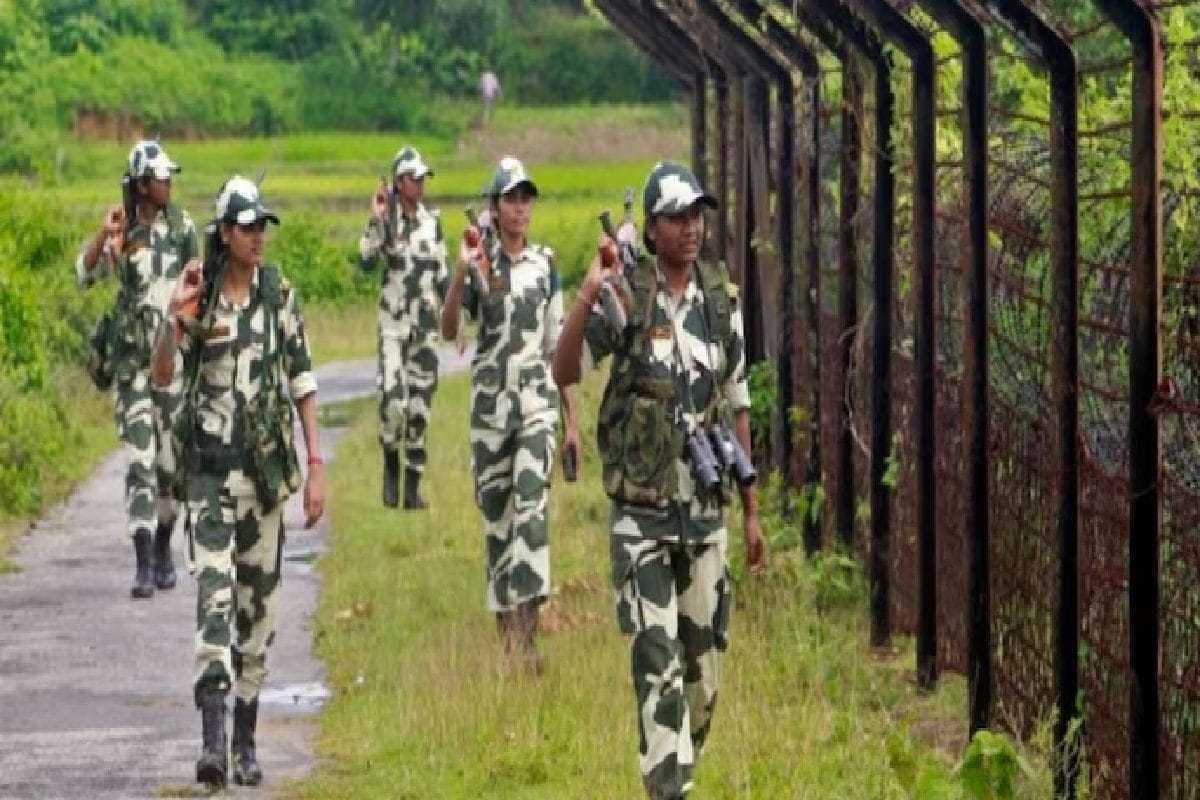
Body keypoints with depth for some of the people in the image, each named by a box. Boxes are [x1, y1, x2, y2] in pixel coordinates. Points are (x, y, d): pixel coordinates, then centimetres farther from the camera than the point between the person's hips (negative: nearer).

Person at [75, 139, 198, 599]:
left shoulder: (182, 226, 2)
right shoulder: (121, 232, -4)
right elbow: (82, 276, -16)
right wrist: (104, 236, -30)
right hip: (132, 358, -2)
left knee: (172, 459, 7)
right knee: (138, 460, -7)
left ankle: (164, 547, 28)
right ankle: (143, 565, -9)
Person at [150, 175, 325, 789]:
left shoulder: (279, 295, 2)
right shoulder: (197, 297, -2)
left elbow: (303, 382, 4)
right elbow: (162, 376, -10)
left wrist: (316, 466, -1)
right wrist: (173, 315, -27)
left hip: (266, 462, 3)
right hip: (210, 461, -2)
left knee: (259, 598, 8)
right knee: (213, 589, -15)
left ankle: (247, 738, 18)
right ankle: (213, 739, -22)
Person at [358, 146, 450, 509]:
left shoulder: (432, 220, 8)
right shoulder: (385, 219, -4)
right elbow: (366, 260, -17)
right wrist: (376, 220, -24)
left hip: (427, 322, 4)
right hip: (393, 320, -4)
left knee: (420, 403, 5)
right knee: (392, 399, -15)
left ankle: (413, 486, 12)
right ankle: (391, 464, 11)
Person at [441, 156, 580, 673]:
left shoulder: (545, 264, 7)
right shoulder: (479, 265, 3)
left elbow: (559, 344, 11)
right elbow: (449, 330, -11)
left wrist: (573, 417, 9)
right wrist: (460, 272, -26)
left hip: (537, 402, -1)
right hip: (489, 402, 1)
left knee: (532, 506, -17)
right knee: (495, 516, 6)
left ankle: (529, 634, -23)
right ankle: (506, 628, 16)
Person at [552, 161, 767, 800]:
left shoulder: (722, 301, 5)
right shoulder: (626, 296, -8)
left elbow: (738, 410, 10)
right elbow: (564, 372, -20)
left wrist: (751, 511, 11)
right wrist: (587, 293, -35)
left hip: (705, 512, 4)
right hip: (641, 515, -4)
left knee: (703, 664, 11)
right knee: (657, 664, -8)